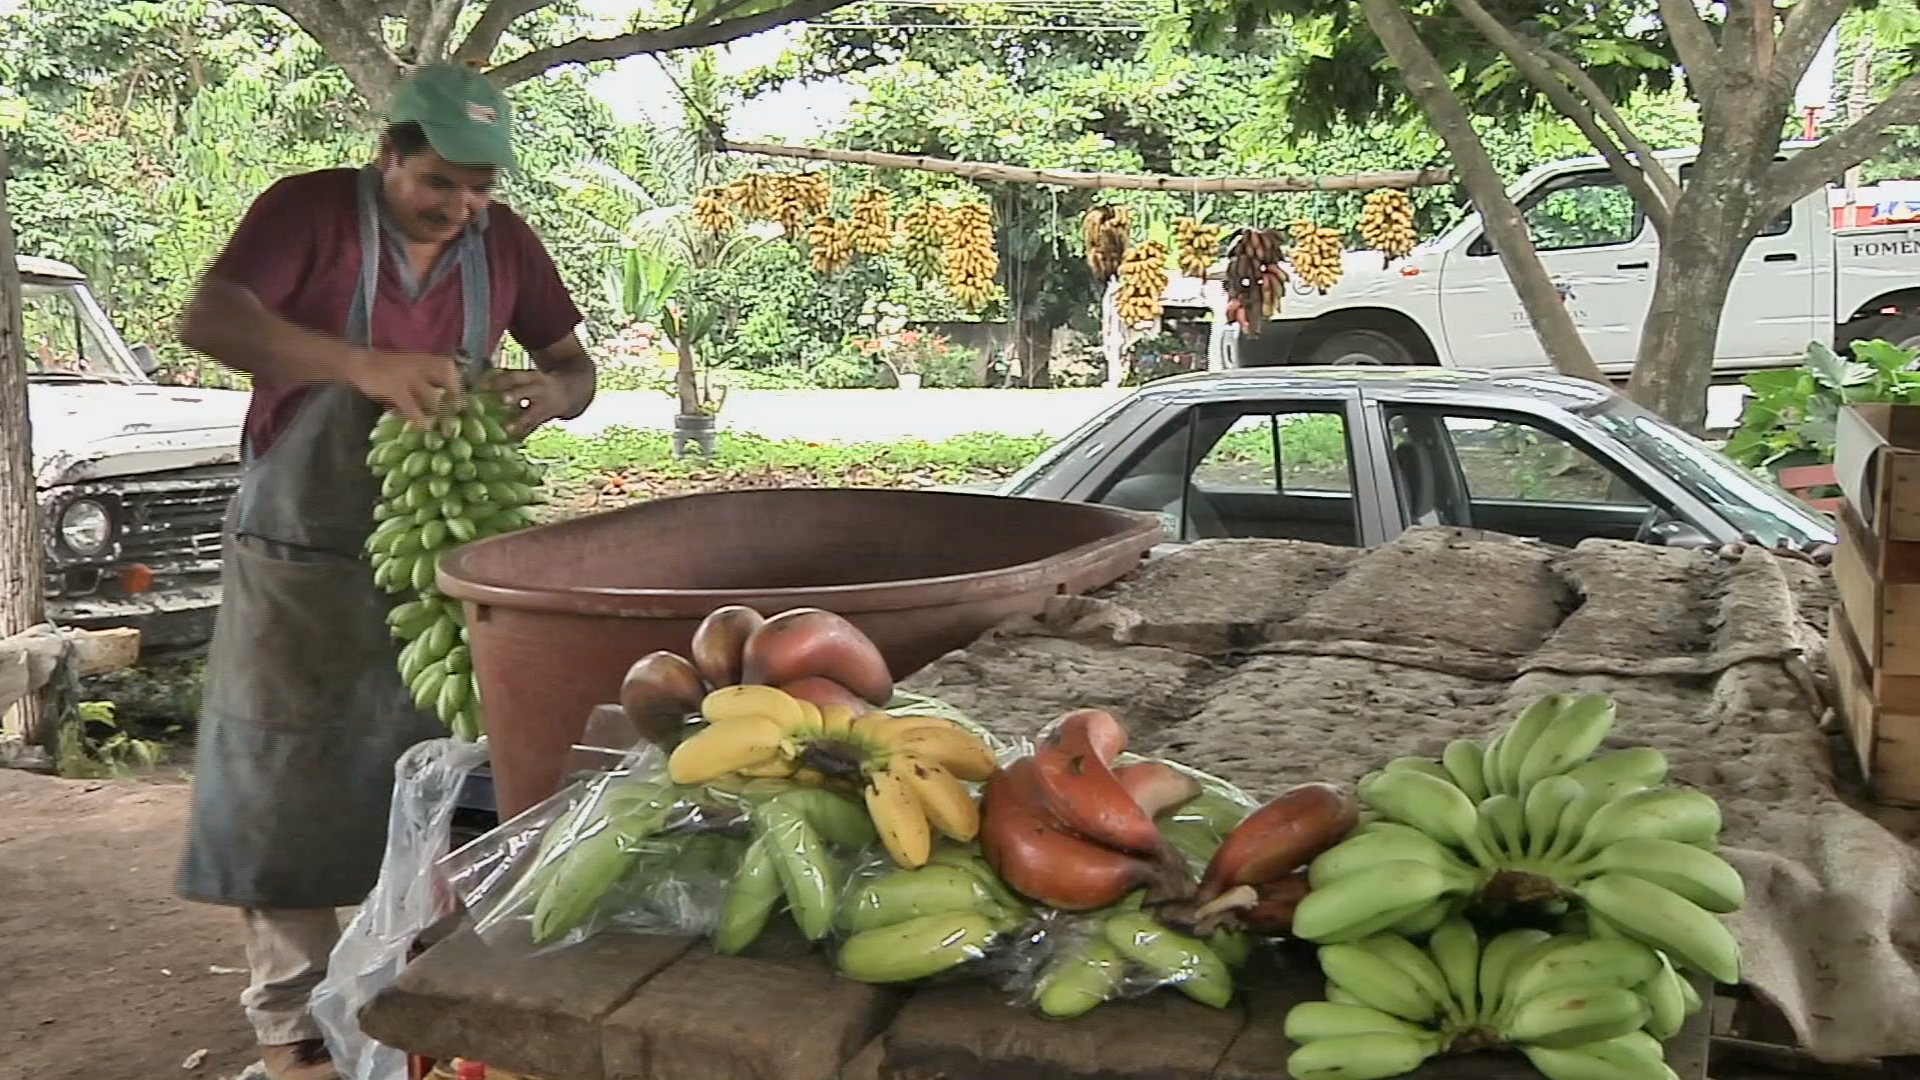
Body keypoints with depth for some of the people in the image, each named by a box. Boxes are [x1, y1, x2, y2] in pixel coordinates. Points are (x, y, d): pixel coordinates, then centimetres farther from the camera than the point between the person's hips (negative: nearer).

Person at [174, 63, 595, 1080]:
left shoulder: (503, 241, 1)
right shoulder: (310, 208, -12)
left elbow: (575, 364, 8)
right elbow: (207, 318, -27)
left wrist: (554, 391, -17)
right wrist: (362, 363, -40)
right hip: (301, 561, -3)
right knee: (288, 792, 4)